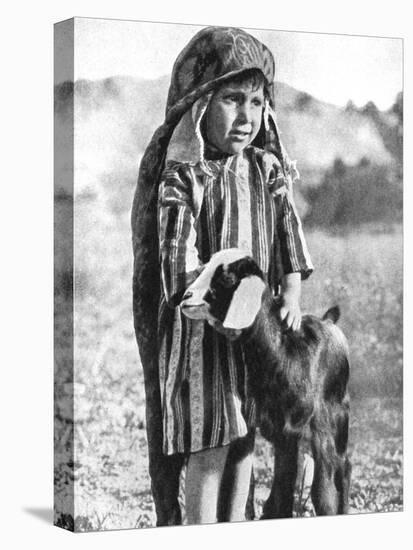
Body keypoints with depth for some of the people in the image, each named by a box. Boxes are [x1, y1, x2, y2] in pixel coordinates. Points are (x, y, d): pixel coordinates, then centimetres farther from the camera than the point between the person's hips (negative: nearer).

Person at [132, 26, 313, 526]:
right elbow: (181, 263, -16)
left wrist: (291, 296, -6)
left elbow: (289, 234, 8)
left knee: (245, 437, 13)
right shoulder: (183, 179, -12)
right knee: (211, 445, -3)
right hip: (202, 330, -6)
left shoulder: (267, 170, 6)